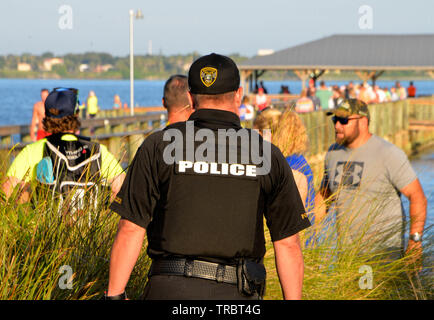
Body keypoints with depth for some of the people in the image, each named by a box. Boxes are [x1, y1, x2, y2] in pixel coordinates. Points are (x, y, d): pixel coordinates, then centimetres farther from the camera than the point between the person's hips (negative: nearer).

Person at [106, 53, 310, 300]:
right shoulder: (268, 156, 3)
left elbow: (131, 230, -2)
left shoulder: (159, 147, 0)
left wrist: (115, 296, 4)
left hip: (170, 290, -1)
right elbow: (288, 243, 3)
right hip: (236, 295, 1)